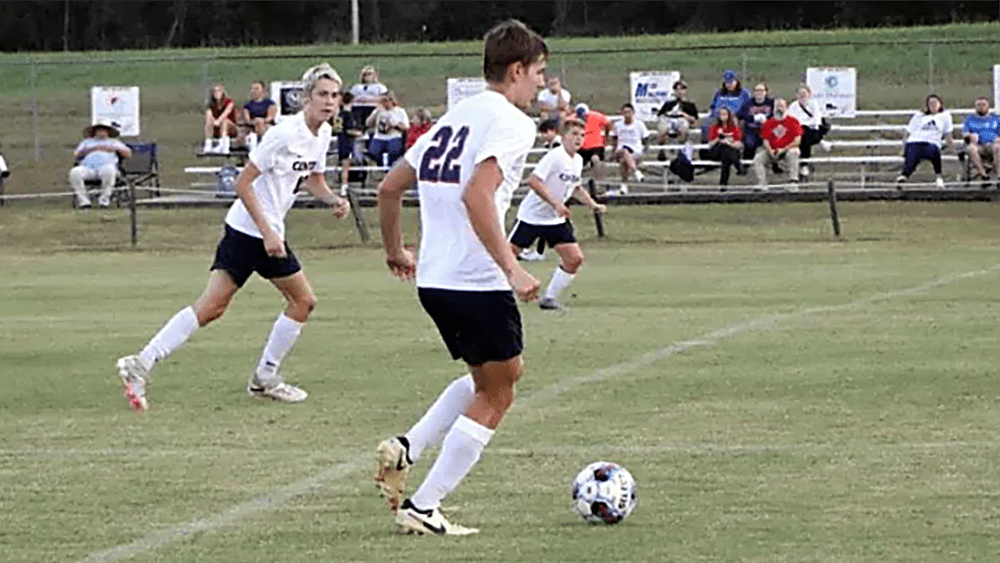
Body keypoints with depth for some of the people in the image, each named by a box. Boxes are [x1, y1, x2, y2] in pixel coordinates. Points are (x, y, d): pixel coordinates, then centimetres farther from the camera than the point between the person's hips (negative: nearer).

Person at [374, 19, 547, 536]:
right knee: (495, 397, 4)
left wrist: (395, 250, 32)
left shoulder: (454, 117, 16)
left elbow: (390, 186, 19)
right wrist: (512, 269, -25)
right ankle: (423, 508, 0)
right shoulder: (511, 123, -10)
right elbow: (477, 195, -26)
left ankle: (405, 450, 10)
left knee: (503, 373, 24)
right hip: (478, 281, -9)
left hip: (432, 280, 9)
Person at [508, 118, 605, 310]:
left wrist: (592, 204, 9)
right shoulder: (555, 156, -18)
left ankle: (550, 297, 8)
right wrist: (555, 203, -29)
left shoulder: (578, 161, 6)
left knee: (575, 259, -5)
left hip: (556, 220, 7)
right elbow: (534, 181, -25)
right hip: (532, 215, -7)